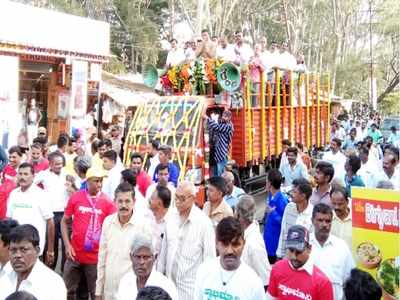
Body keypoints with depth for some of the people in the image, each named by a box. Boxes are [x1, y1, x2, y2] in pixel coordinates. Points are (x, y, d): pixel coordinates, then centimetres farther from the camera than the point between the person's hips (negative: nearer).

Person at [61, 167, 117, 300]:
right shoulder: (75, 197, -2)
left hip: (96, 256, -1)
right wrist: (67, 245, -4)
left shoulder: (107, 202, -6)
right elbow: (64, 221, 6)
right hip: (75, 254, 2)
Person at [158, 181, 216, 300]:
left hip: (191, 286, -5)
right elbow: (164, 249, 11)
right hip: (170, 283, 5)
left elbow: (209, 256, -9)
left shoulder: (203, 222, -13)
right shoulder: (171, 218, 3)